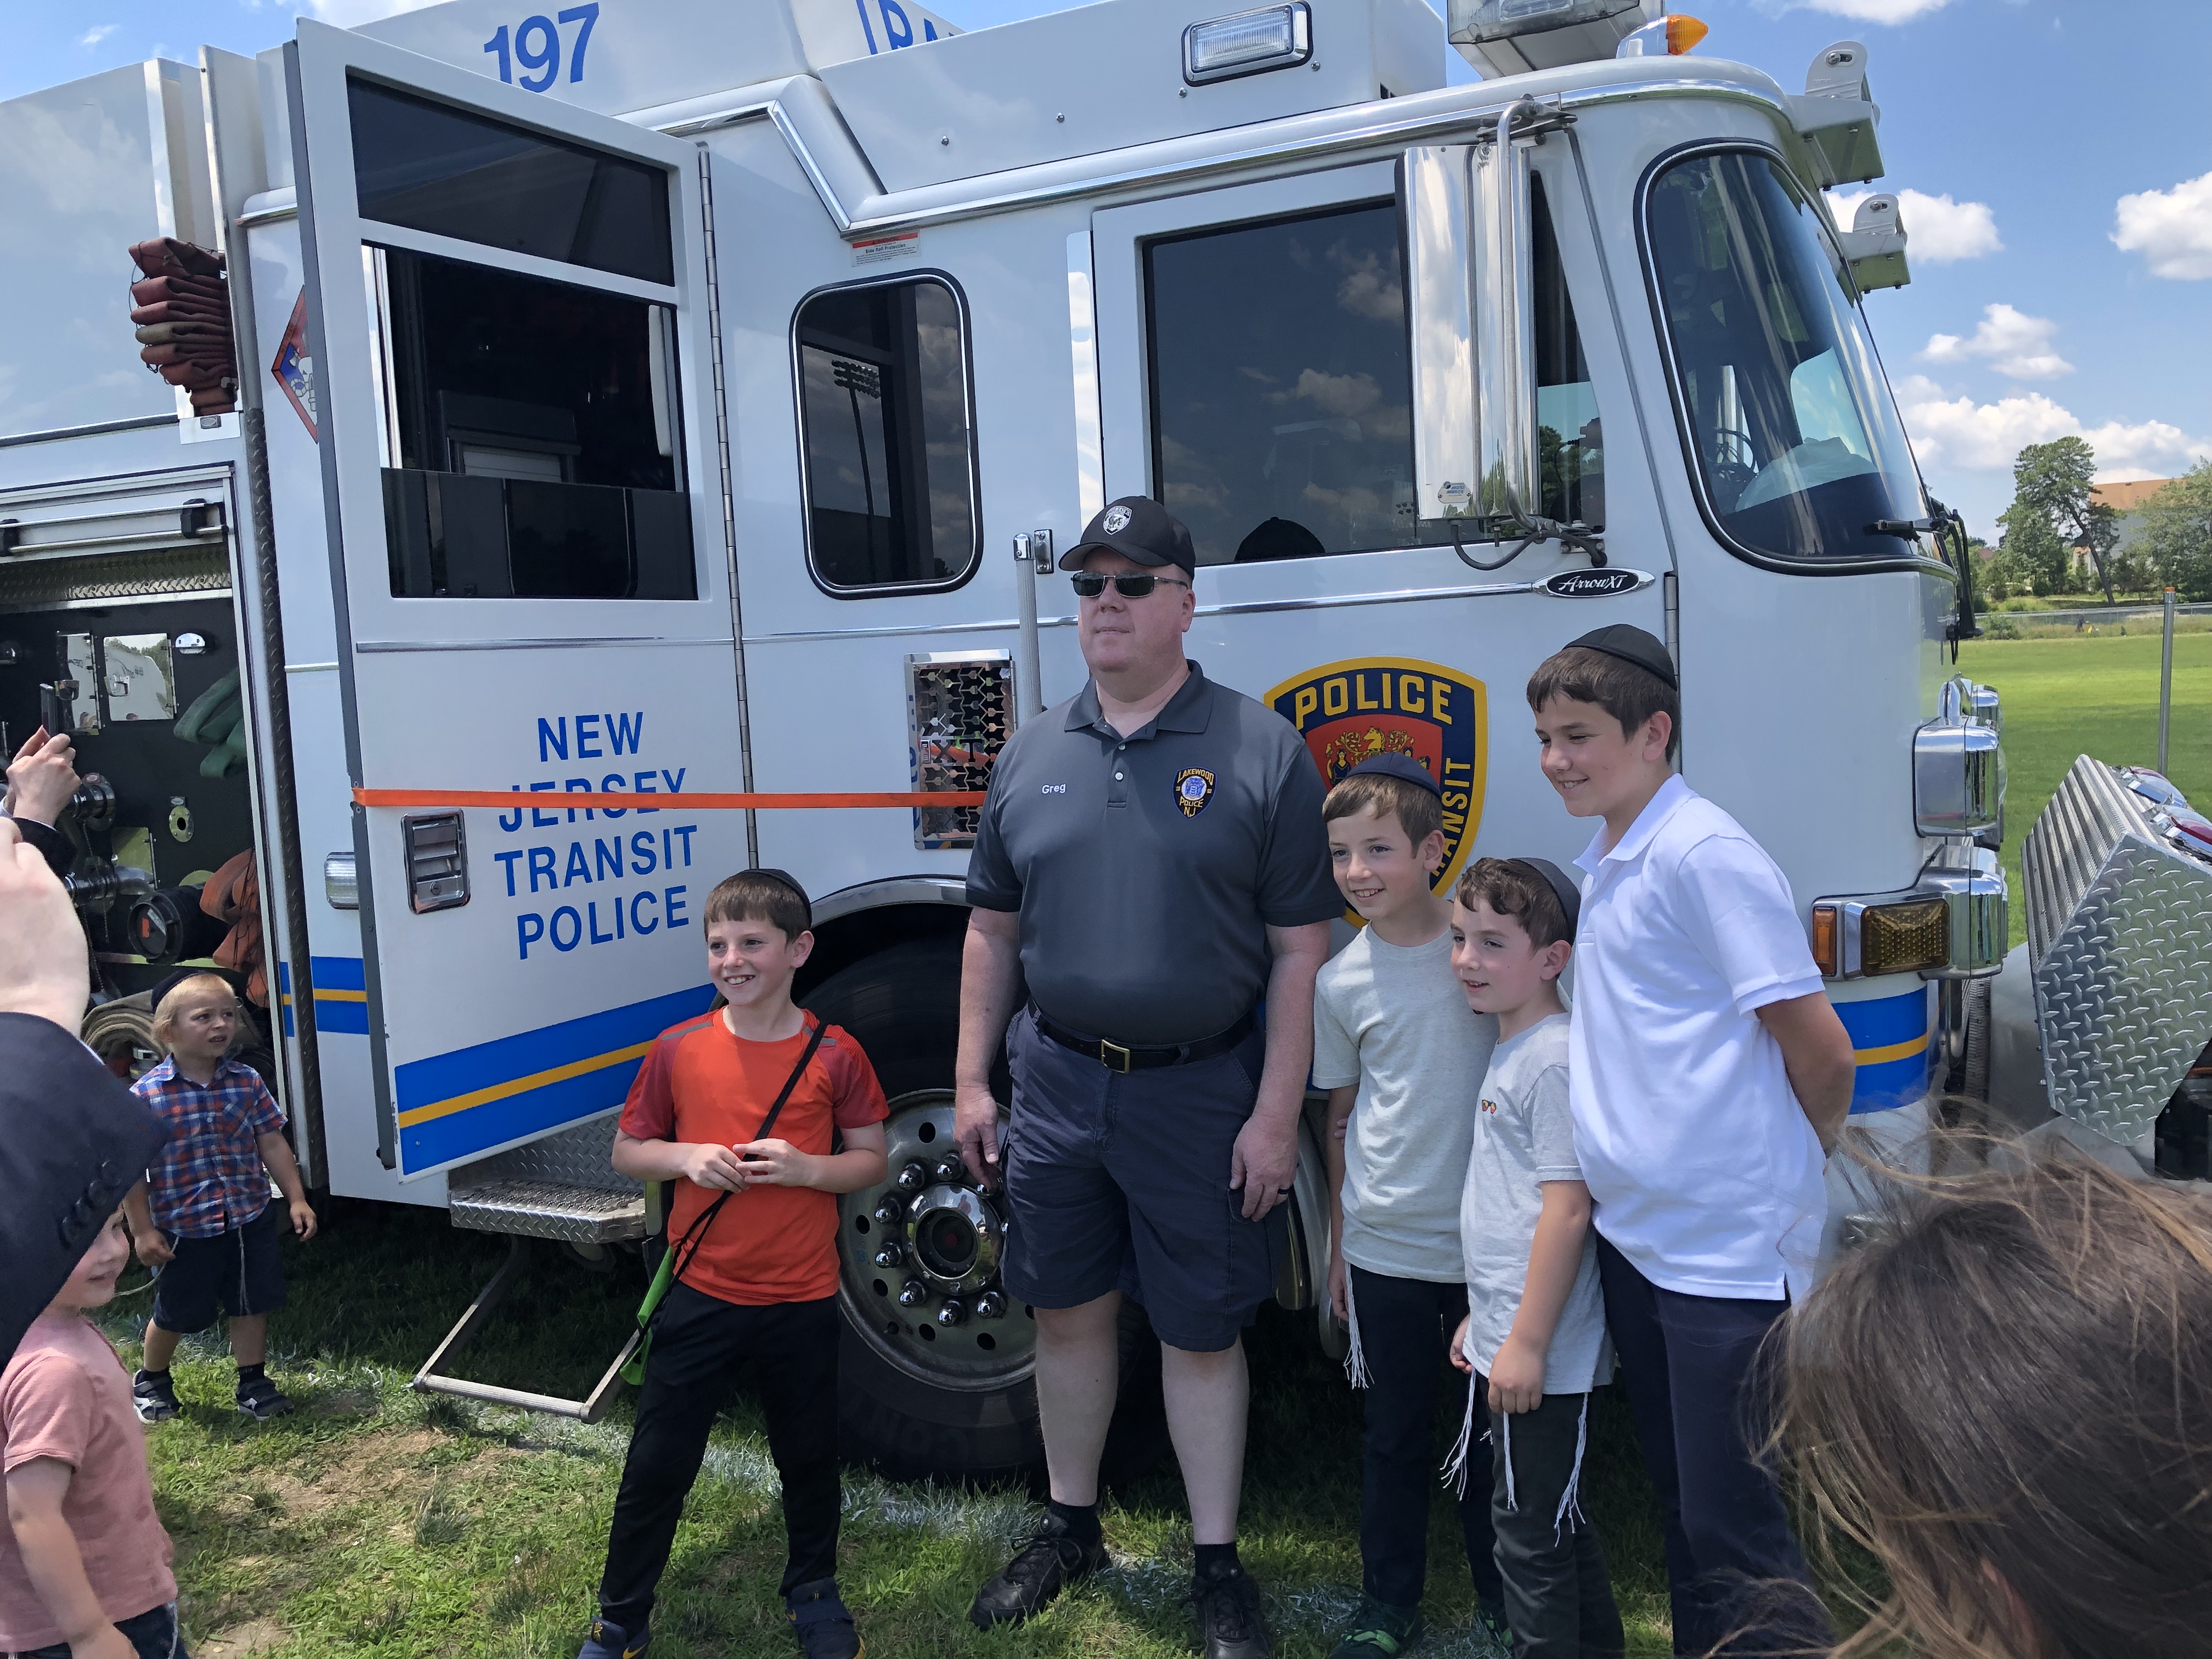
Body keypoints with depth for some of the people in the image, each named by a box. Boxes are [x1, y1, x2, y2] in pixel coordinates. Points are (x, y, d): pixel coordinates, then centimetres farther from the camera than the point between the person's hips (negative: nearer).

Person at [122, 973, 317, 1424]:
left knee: (252, 1305, 12)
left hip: (251, 1221, 3)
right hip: (183, 1230, -3)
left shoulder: (247, 1083, -3)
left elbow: (272, 1143, 3)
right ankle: (151, 1379, 41)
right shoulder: (146, 1095, -14)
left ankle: (253, 1383, 28)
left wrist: (296, 1198, 1)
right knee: (174, 1315, 16)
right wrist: (142, 1231, -9)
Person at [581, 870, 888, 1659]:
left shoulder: (835, 1055, -7)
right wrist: (687, 1157, -14)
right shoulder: (678, 1050, -4)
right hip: (699, 1297, 0)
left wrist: (806, 1168, -19)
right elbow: (627, 1150, 6)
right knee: (656, 1464, 8)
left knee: (809, 1458, 15)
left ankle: (813, 1591, 39)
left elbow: (872, 1159, 0)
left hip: (801, 1303, 0)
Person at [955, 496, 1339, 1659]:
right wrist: (971, 1081, 8)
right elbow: (993, 929, 11)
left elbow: (1300, 949, -8)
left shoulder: (1261, 751, -7)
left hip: (1203, 1094, -4)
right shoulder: (1031, 755, 5)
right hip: (1056, 1080, 4)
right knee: (1068, 1310, 16)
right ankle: (1070, 1526, 37)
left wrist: (1276, 1113, -11)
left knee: (1202, 1332, 8)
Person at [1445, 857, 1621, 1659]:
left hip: (1540, 1354, -10)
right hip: (1507, 1338, 10)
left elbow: (1567, 1206, -23)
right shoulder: (1510, 1049, 12)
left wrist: (1527, 1340, -22)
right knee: (1558, 1523, 20)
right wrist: (1482, 1316, 21)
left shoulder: (1554, 1058, -18)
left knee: (1529, 1528, 1)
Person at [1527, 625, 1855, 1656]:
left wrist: (1790, 1156, 1)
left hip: (1728, 1250, -9)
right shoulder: (1600, 866, 11)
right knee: (1680, 1495, 22)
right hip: (1632, 1234, 9)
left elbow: (1820, 1049, -16)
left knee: (1735, 1529, 1)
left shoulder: (1704, 855, -17)